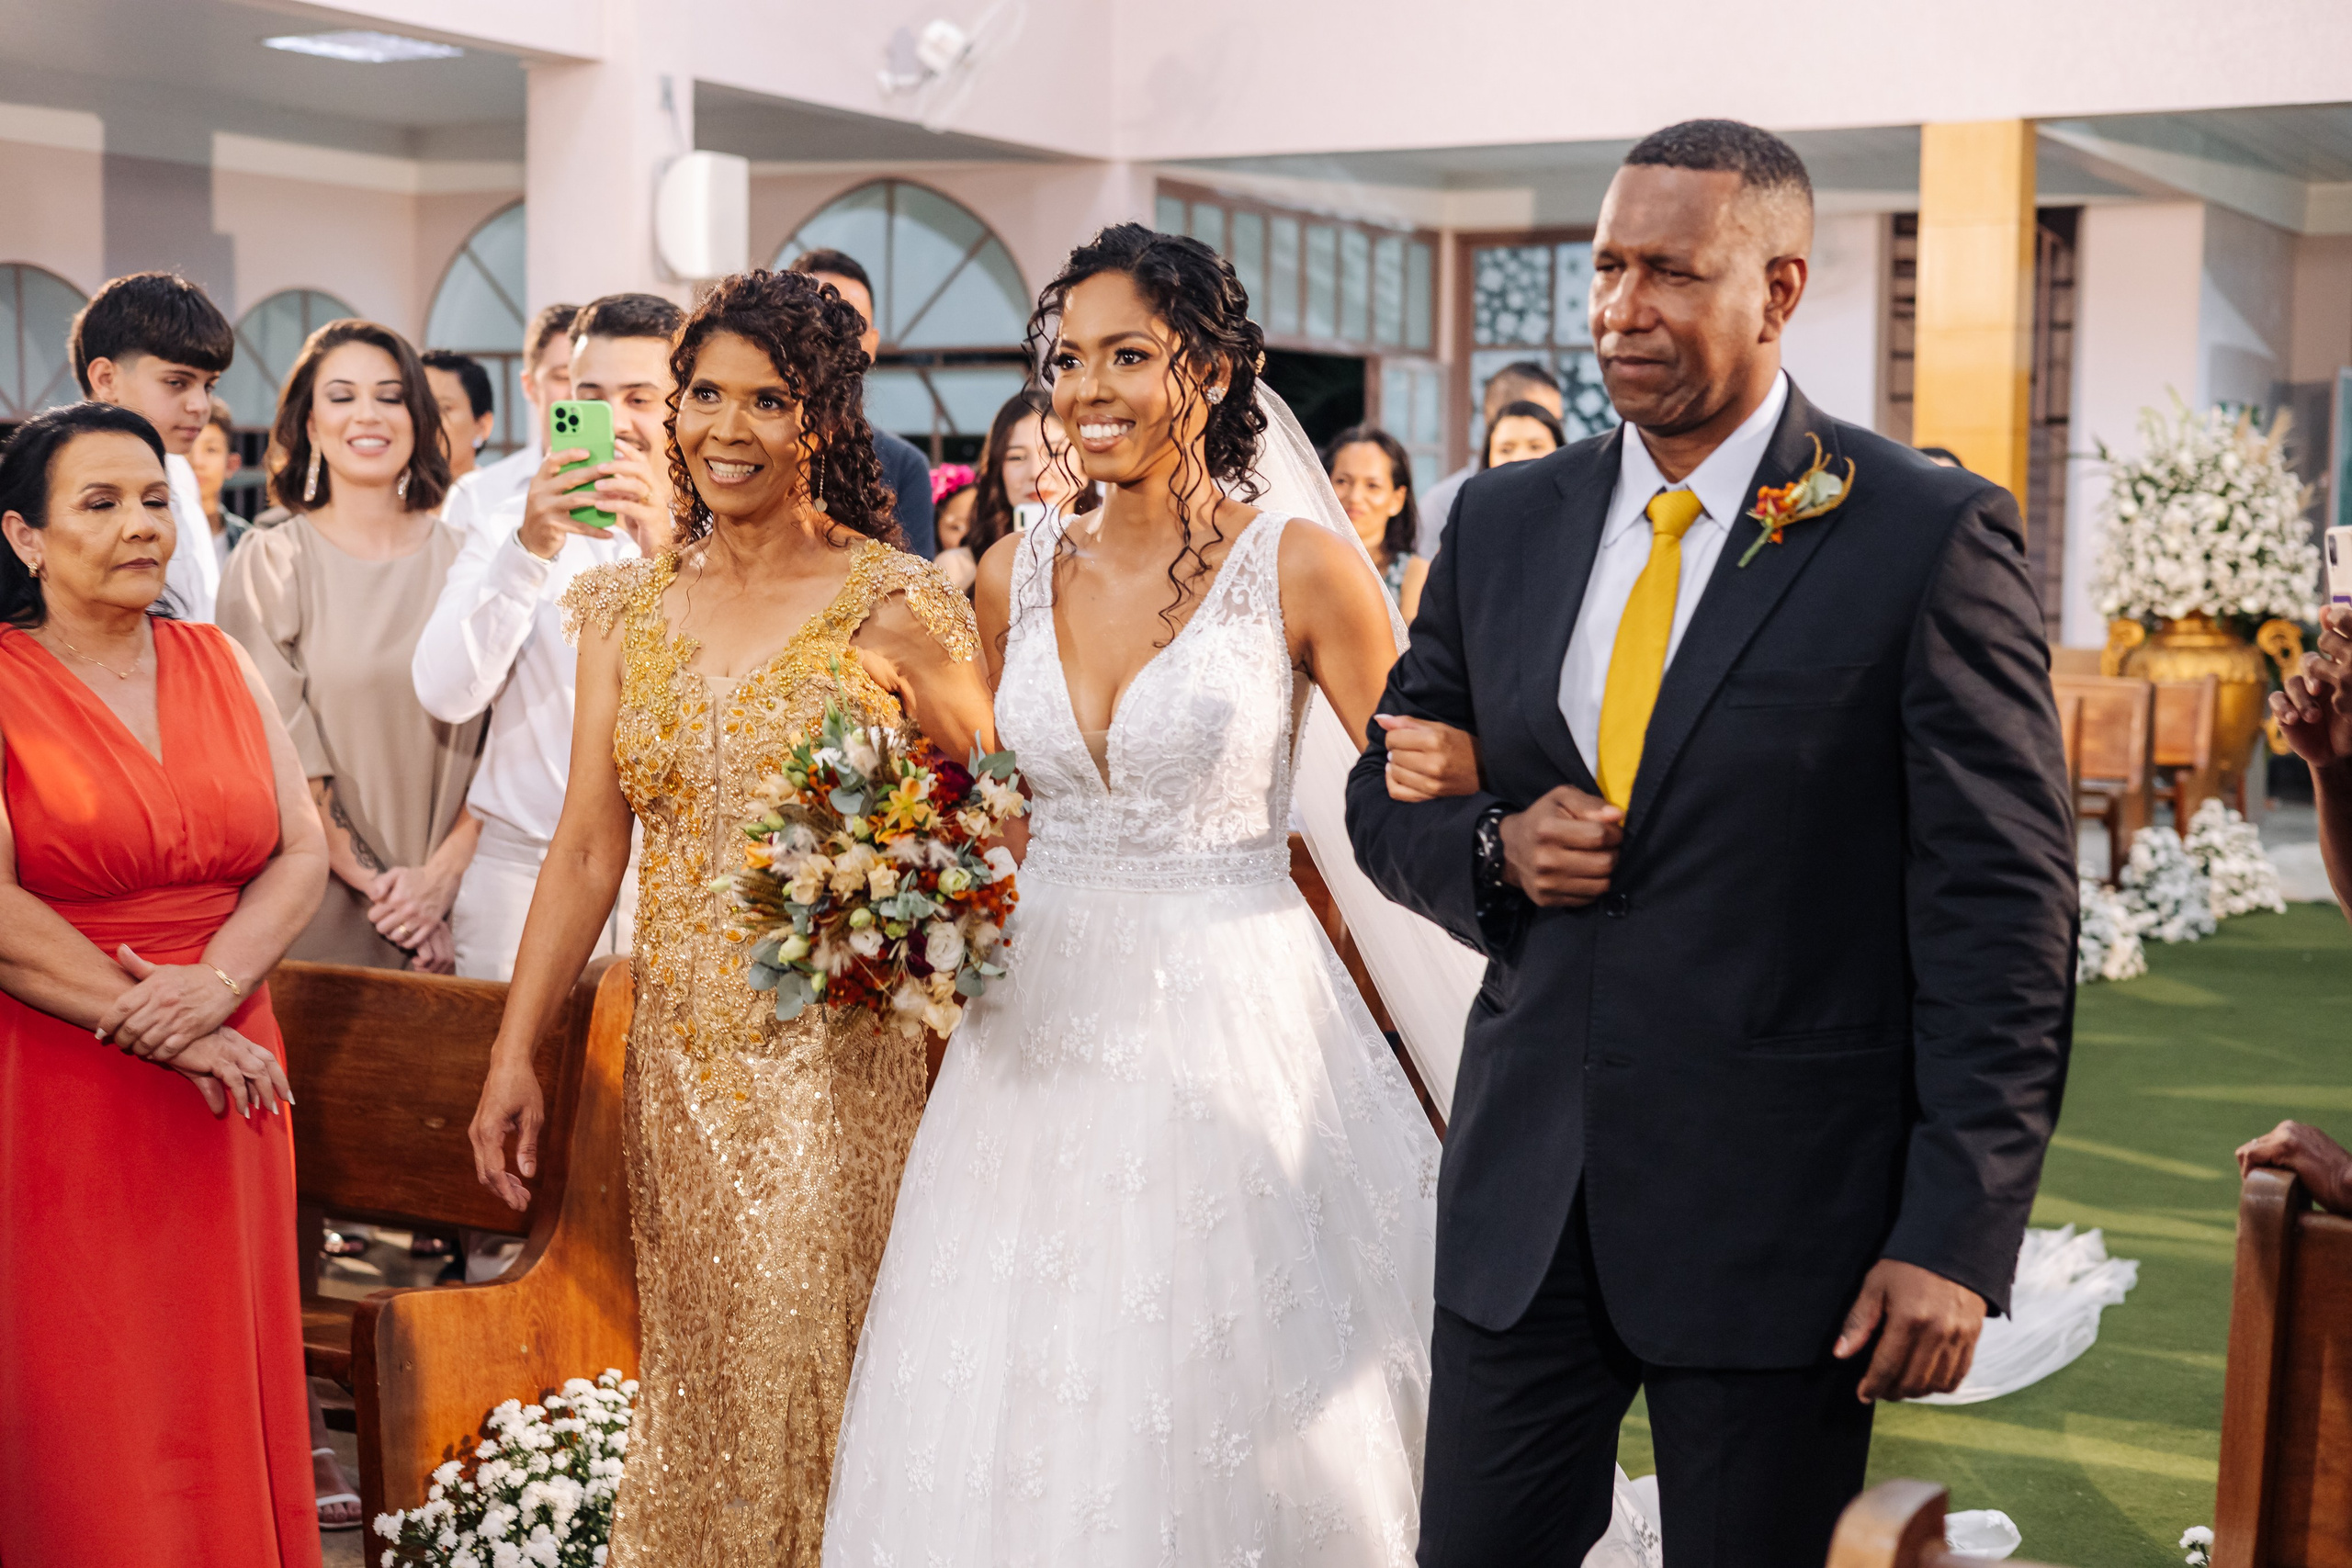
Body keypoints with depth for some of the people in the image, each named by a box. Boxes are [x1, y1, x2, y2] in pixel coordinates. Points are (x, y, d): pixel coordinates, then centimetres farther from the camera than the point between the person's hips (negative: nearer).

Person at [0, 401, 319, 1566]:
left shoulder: (220, 664, 10)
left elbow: (301, 852, 4)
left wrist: (216, 984, -13)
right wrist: (151, 1023, -16)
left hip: (225, 1083, 4)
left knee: (225, 1391, 10)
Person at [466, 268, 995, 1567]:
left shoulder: (900, 604, -4)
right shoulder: (630, 608, 7)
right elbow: (586, 847, 7)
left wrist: (925, 698, -18)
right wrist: (513, 1053, 3)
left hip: (846, 1059, -4)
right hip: (682, 1059, 4)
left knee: (825, 1366, -2)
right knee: (696, 1375, 11)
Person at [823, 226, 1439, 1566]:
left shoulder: (1300, 565, -6)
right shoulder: (1018, 575, 7)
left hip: (1234, 1026, -4)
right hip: (1045, 1027, 4)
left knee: (1230, 1432, 4)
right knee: (1019, 1437, 9)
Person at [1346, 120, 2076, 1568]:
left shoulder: (1932, 537, -8)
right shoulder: (1507, 520, 7)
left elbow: (2003, 909, -9)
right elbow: (1388, 795, 16)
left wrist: (1956, 1237, -13)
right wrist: (1494, 847, -7)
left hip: (1781, 1218, -4)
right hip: (1526, 1201, 4)